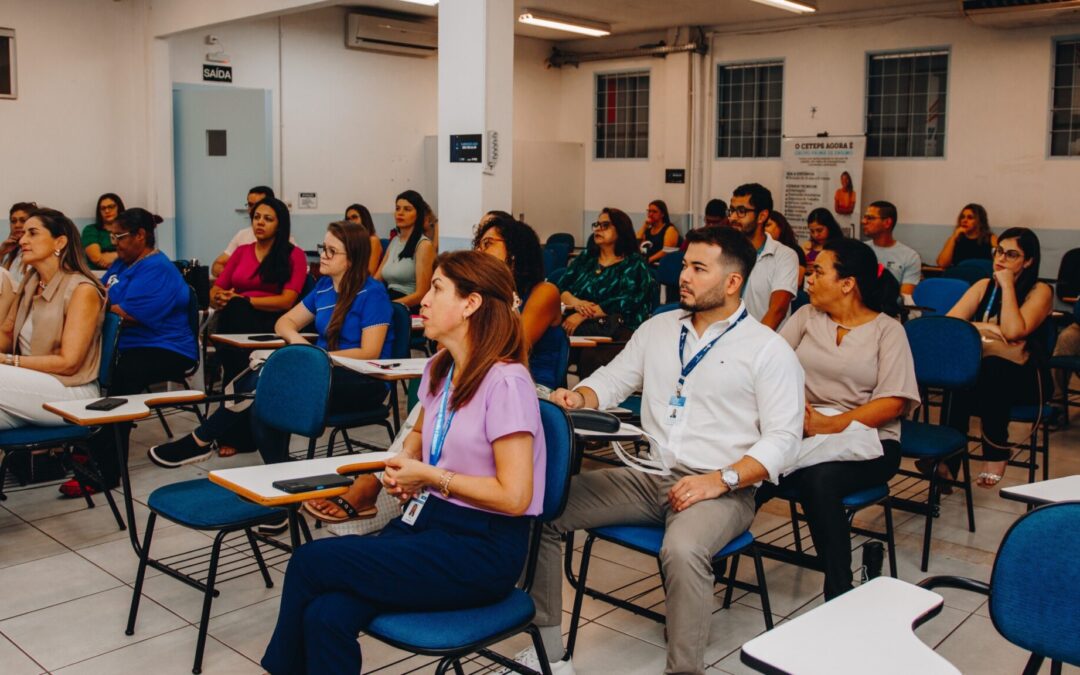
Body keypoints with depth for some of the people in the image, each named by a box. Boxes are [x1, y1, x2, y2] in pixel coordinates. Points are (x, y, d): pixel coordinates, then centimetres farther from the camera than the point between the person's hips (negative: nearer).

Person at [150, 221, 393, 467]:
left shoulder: (372, 294, -9)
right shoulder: (324, 286, 13)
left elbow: (369, 353, -15)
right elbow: (285, 322, 18)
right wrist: (296, 339, -7)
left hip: (364, 382, -7)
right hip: (326, 372, 7)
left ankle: (201, 441, -7)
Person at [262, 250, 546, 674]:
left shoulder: (505, 382, -16)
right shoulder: (438, 370, 10)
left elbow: (514, 496, -18)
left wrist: (430, 476, -10)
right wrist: (401, 468, 8)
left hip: (482, 548, -7)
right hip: (426, 518, 7)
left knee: (310, 562, -16)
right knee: (326, 616, -20)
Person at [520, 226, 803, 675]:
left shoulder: (768, 349, -2)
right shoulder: (658, 328, 13)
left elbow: (782, 438, -8)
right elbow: (611, 381, 16)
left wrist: (721, 479, -20)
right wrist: (578, 397, -7)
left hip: (720, 490, -5)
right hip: (646, 476, 6)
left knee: (682, 551, -39)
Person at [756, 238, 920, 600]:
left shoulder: (887, 329, 4)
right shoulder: (807, 316, 15)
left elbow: (893, 403, -7)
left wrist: (829, 426, -18)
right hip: (800, 431, 3)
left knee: (819, 478, -35)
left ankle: (839, 591, -25)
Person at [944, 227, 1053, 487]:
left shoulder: (1040, 291, -2)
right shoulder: (984, 286, 10)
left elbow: (1013, 331, -20)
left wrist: (1007, 285, -13)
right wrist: (986, 329, -17)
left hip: (1024, 379, -3)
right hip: (982, 372, 3)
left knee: (992, 368, -38)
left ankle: (996, 454, -21)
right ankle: (949, 459, -31)